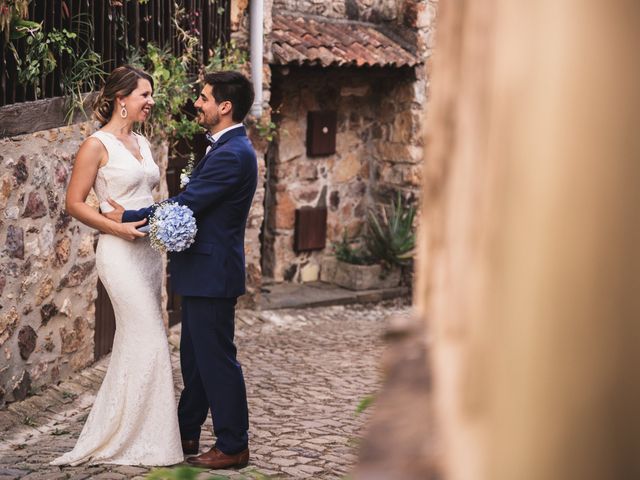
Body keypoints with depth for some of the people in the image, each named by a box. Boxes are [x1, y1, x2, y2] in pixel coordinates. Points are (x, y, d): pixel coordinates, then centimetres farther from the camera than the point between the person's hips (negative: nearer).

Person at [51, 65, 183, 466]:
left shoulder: (142, 143, 14)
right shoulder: (98, 145, -9)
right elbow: (75, 203, -11)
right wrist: (117, 227, -20)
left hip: (148, 249, 8)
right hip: (121, 253, -8)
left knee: (135, 343, 11)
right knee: (150, 342, -9)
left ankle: (117, 431, 21)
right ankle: (142, 439, 2)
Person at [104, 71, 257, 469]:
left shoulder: (231, 155, -21)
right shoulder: (228, 148, 13)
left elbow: (186, 204, -21)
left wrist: (128, 218, -12)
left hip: (212, 273, -11)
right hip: (205, 271, 11)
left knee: (216, 359, -1)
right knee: (195, 357, 18)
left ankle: (233, 446, 9)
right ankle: (187, 434, 31)